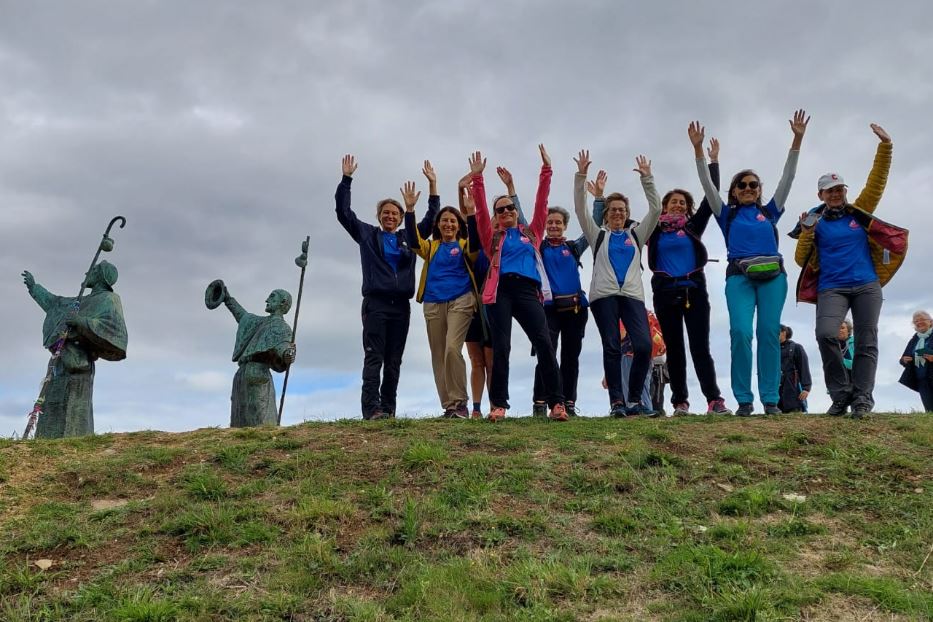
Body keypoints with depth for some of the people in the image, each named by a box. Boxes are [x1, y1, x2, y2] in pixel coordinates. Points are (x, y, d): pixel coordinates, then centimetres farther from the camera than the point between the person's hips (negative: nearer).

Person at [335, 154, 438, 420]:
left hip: (401, 305, 3)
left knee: (393, 361, 1)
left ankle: (388, 410, 2)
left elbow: (431, 220, 15)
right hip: (375, 303, -3)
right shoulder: (367, 234, 12)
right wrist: (346, 178, 1)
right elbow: (343, 212, 7)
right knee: (374, 357, -11)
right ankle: (371, 409, -17)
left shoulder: (408, 238, 18)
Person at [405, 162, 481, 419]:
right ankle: (449, 406, 7)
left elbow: (475, 242, -12)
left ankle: (460, 402, -13)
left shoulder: (464, 246, 10)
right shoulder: (430, 247, 17)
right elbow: (412, 239, -1)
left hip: (461, 300, -4)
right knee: (438, 356, 2)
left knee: (452, 348, -21)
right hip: (433, 303, 4)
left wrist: (471, 213, -25)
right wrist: (409, 209, -13)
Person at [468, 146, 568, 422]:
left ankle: (557, 403, -13)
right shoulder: (493, 236, 19)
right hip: (501, 291, 0)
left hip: (527, 291, 1)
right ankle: (498, 405, -4)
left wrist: (546, 170, 12)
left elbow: (541, 203, 17)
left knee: (544, 343, -12)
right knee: (500, 348, -6)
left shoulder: (531, 232, 23)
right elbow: (480, 210, 9)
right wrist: (477, 177, 1)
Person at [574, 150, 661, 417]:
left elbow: (655, 210, 12)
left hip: (632, 295, 1)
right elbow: (580, 209, 7)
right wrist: (581, 176, -1)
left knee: (644, 345, -14)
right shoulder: (598, 235, 18)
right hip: (604, 295, -1)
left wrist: (647, 178, 5)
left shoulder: (636, 234, 22)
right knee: (612, 347, -6)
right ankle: (617, 402, -4)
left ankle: (634, 400, -3)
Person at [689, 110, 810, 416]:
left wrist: (797, 139, 9)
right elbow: (707, 184, 10)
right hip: (739, 276, -1)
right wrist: (698, 149, 1)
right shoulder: (727, 215, 18)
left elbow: (787, 177, 16)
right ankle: (744, 400, -9)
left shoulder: (769, 212, 20)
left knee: (769, 333, -7)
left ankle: (770, 399, -4)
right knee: (740, 332, -15)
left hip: (772, 275, 1)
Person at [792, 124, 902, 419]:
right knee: (825, 334, -23)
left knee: (866, 341, -3)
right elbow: (803, 261, 3)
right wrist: (806, 234, -11)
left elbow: (876, 182, 7)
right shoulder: (814, 222, 7)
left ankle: (862, 398, -1)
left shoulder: (859, 211, 13)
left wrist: (885, 146, -2)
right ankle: (841, 395, -10)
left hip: (867, 286, 3)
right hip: (831, 288, -2)